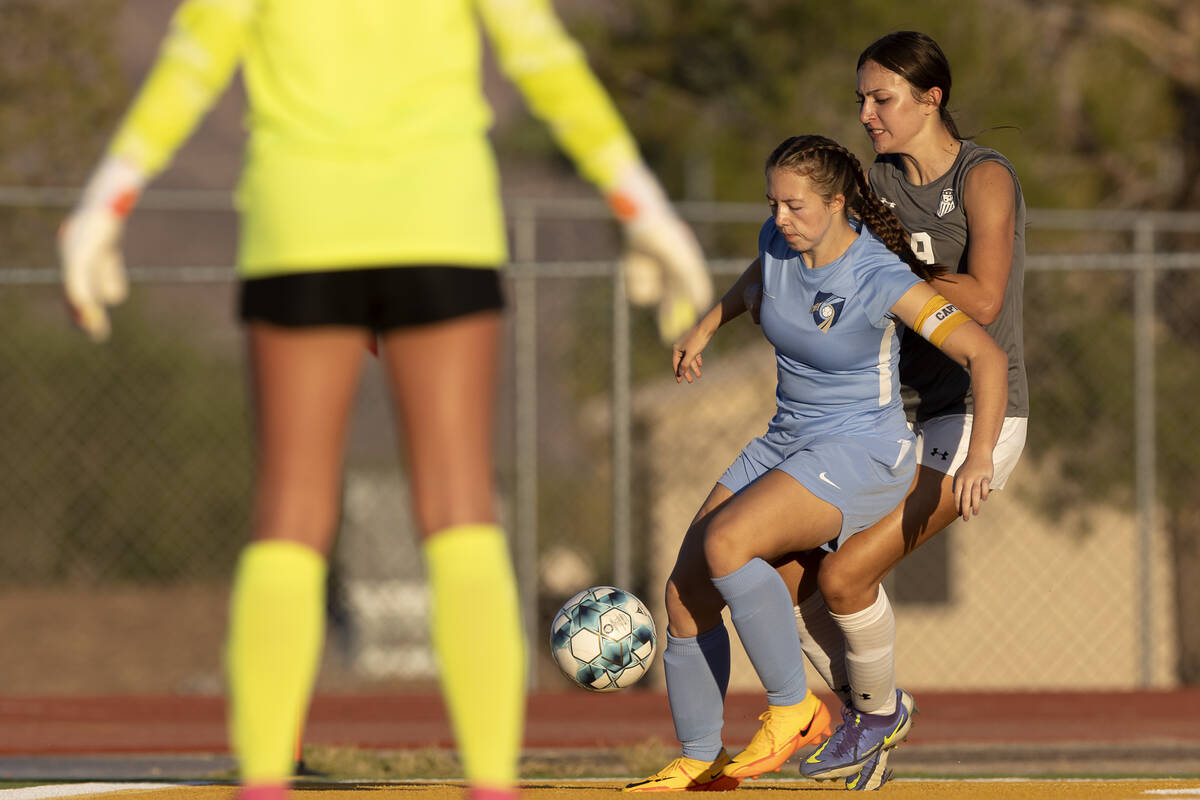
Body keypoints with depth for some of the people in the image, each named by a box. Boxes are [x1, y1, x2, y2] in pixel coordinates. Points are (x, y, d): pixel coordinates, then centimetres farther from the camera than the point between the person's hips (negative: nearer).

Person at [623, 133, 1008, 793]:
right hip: (785, 444, 7)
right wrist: (705, 328, 29)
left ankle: (793, 707, -16)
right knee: (686, 591, -4)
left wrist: (980, 456, -32)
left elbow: (986, 356, -23)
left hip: (859, 454, -7)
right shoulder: (779, 241, -2)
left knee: (725, 543, -30)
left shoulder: (883, 280, -22)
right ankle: (698, 763, 9)